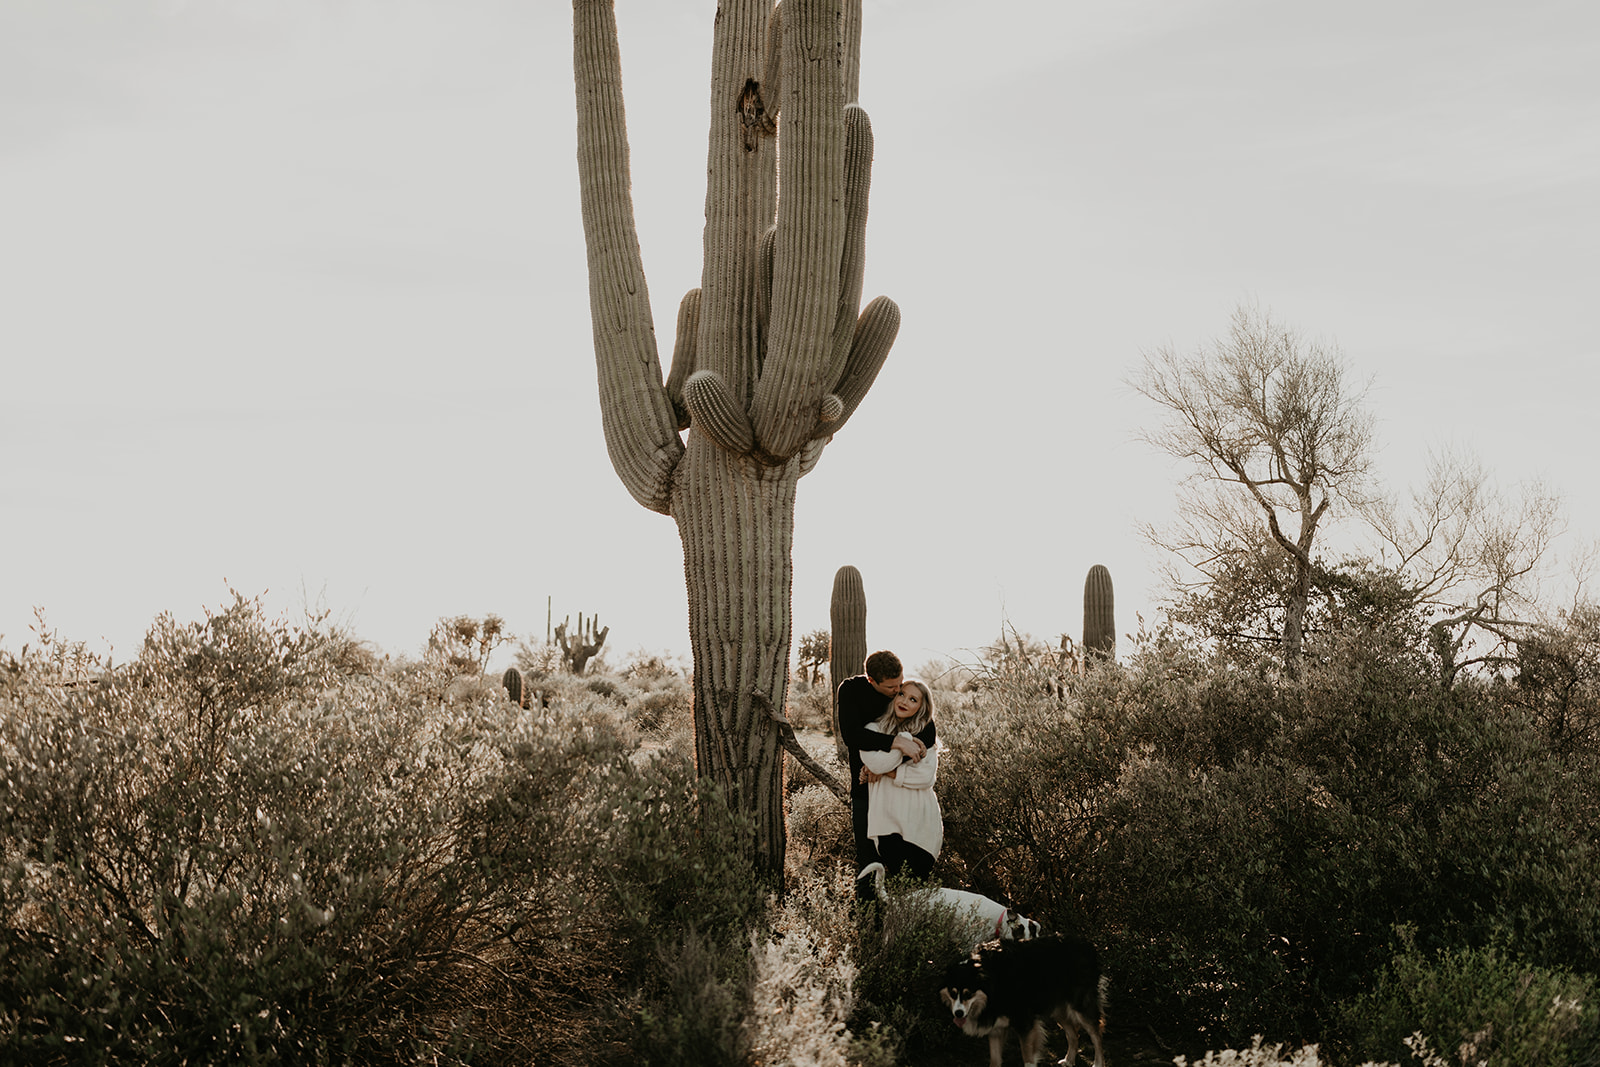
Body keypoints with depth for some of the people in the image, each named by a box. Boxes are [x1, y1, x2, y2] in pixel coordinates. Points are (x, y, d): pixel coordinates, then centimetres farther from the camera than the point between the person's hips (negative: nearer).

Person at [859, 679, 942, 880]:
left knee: (920, 875, -5)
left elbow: (926, 777, -4)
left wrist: (888, 772, -8)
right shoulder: (873, 729, 8)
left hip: (920, 823, 1)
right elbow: (878, 763, -10)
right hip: (888, 822, -1)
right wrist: (905, 739, -7)